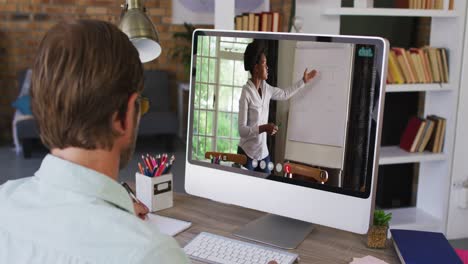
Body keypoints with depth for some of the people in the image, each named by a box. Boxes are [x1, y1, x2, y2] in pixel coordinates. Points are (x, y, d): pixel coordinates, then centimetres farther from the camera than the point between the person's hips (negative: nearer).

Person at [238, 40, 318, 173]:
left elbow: (285, 94, 24)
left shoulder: (266, 88, 4)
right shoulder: (246, 93, -18)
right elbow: (242, 130, -20)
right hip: (247, 154, -7)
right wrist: (263, 128, -30)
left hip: (263, 153, 7)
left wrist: (304, 81, 25)